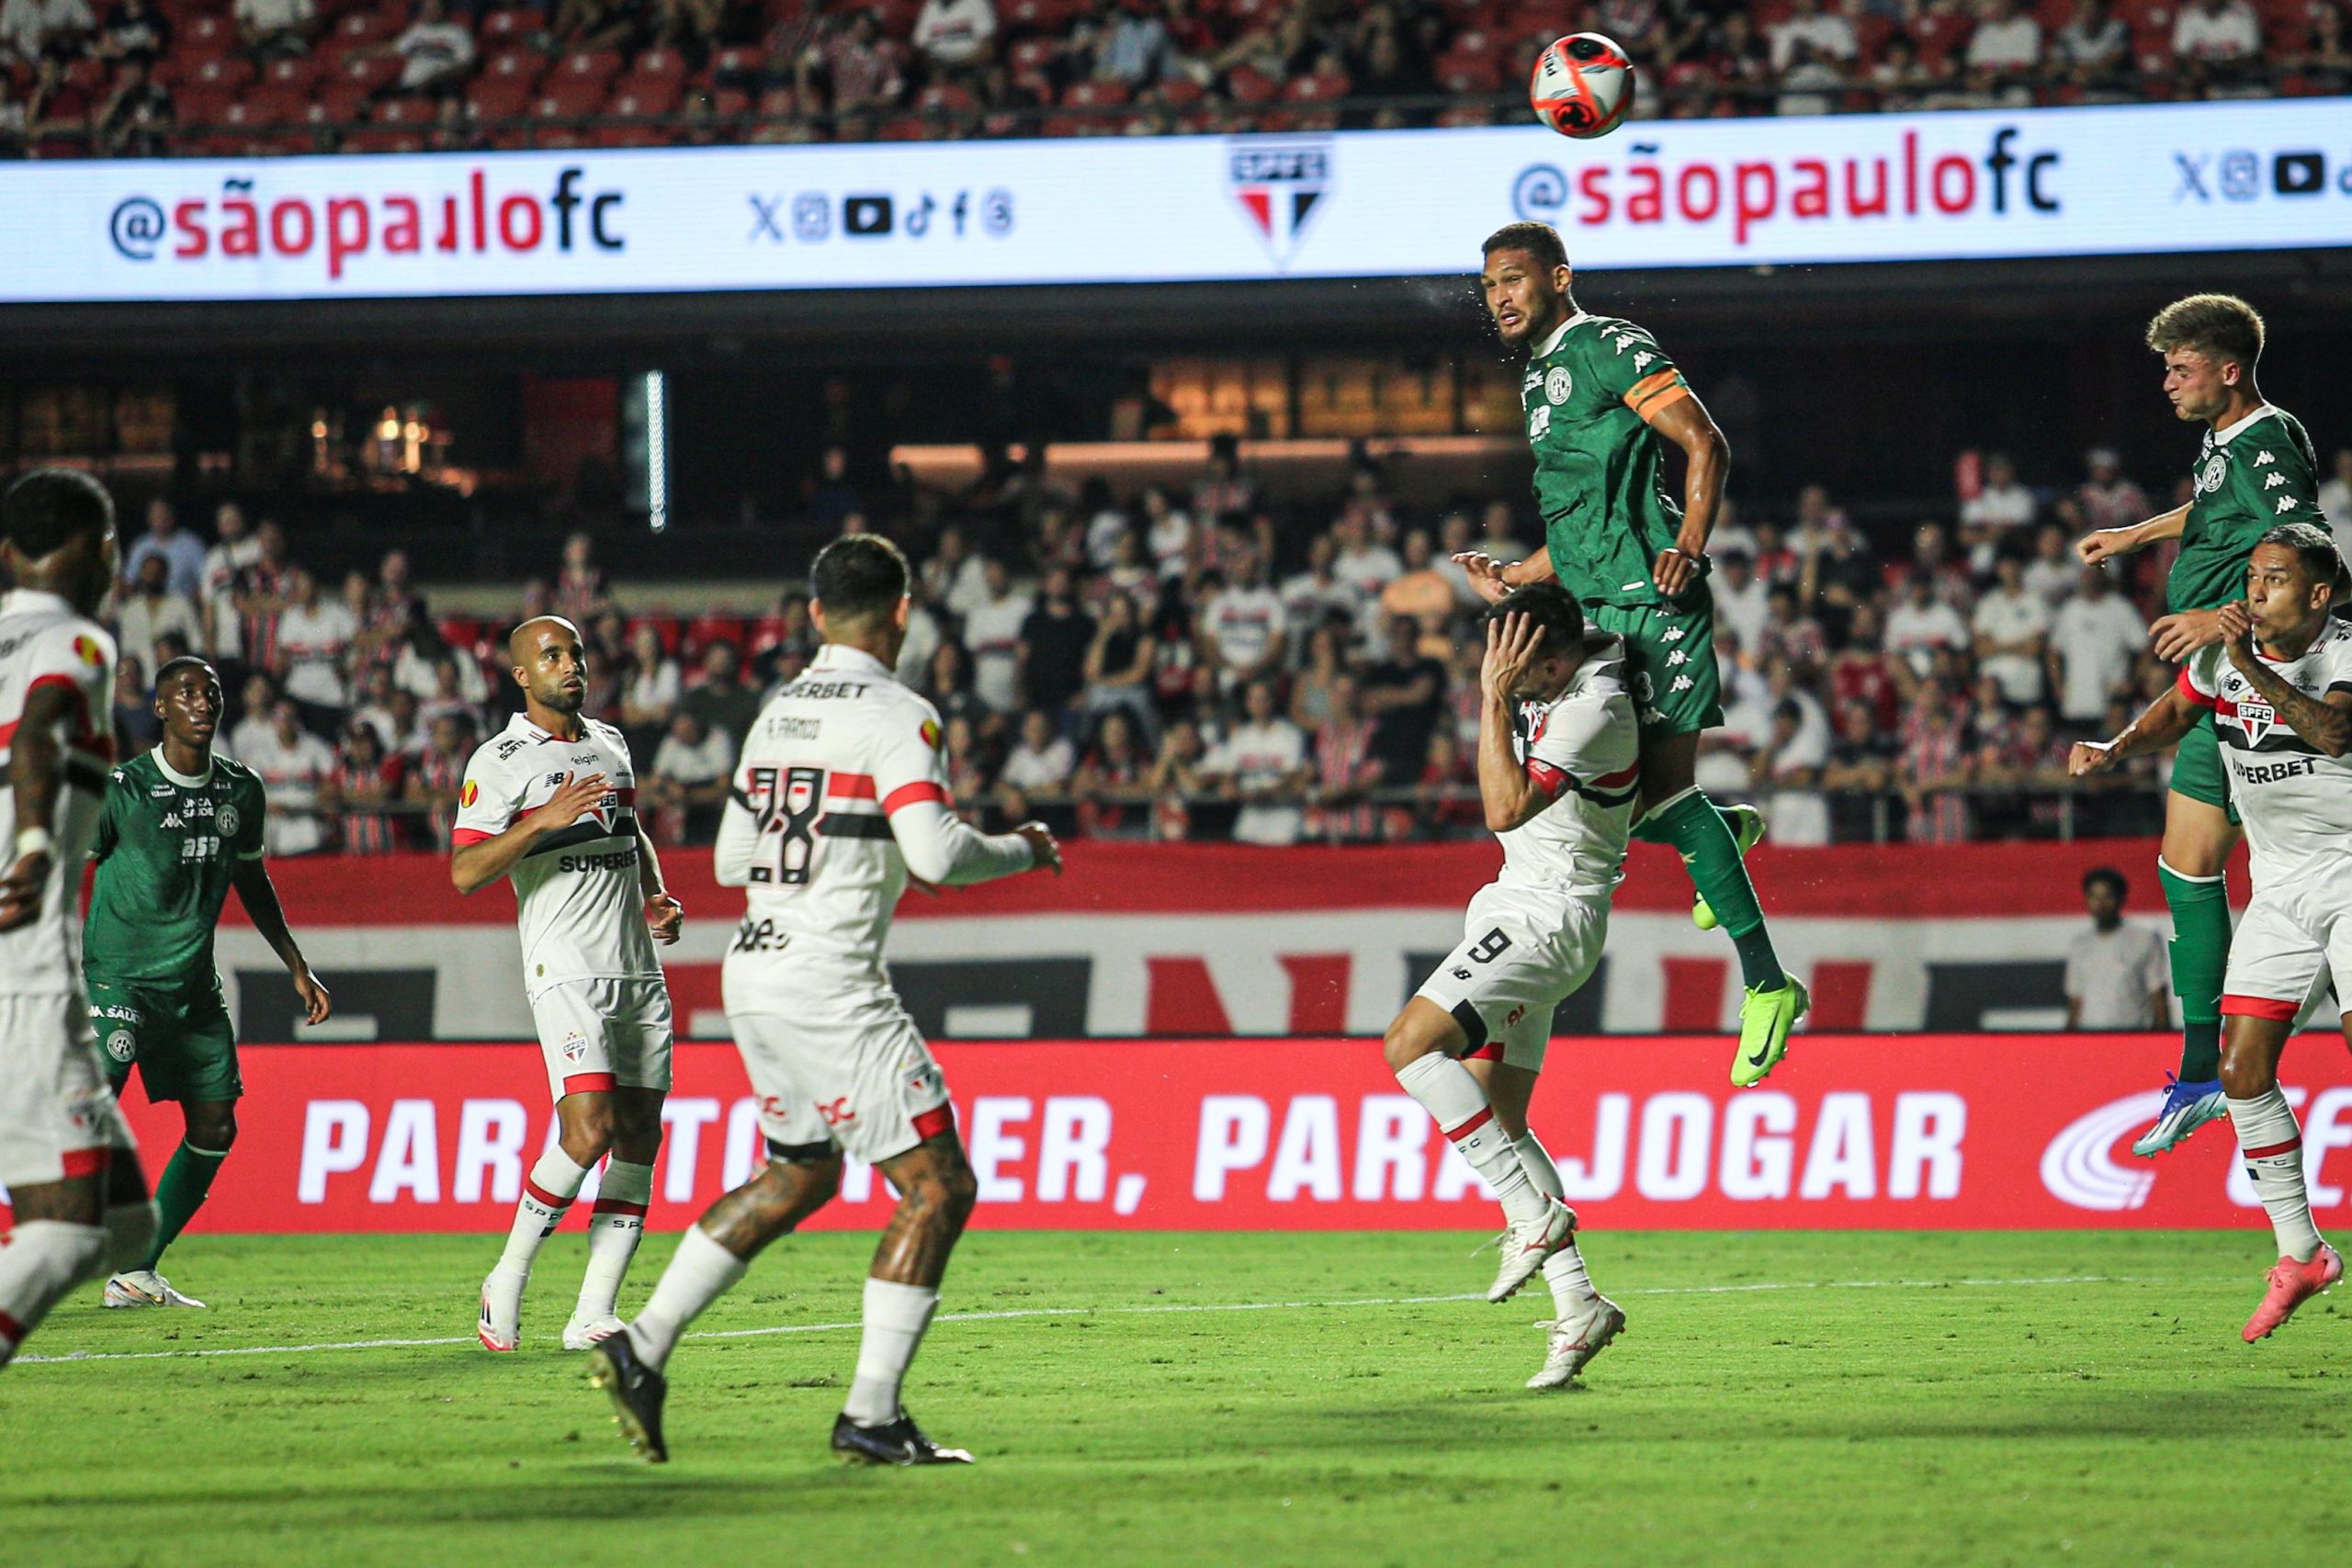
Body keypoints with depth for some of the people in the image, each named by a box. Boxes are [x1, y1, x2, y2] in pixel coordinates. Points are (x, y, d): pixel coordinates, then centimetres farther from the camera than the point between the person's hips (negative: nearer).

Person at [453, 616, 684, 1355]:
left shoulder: (611, 745, 17)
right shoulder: (500, 762, -4)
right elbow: (465, 872, -11)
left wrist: (654, 896, 15)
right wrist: (543, 819, -22)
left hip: (639, 971, 7)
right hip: (567, 970, -7)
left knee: (639, 1137, 0)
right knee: (590, 1130, -19)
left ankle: (593, 1315, 2)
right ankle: (508, 1279, -1)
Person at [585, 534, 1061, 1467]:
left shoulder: (780, 711, 14)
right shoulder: (897, 716, -10)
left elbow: (732, 859, 19)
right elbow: (937, 854, -20)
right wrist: (1023, 850, -2)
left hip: (755, 970, 9)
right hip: (829, 981, -9)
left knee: (801, 1175, 24)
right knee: (938, 1186, -3)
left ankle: (642, 1349, 18)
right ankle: (871, 1416, -7)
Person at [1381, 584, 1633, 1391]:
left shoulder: (1595, 711, -21)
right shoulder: (1561, 673, 6)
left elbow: (1506, 807, -26)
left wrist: (1495, 697, -25)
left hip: (1550, 915, -10)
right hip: (1517, 903, 10)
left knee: (1411, 1045, -20)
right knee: (1499, 1119, 5)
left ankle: (1534, 1213, -18)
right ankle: (1578, 1305, 4)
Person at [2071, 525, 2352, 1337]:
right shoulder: (2224, 650, 2)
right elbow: (2177, 712, 20)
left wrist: (2250, 666, -43)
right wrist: (2114, 748, 1)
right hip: (2280, 889, 6)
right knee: (2242, 1070, -2)